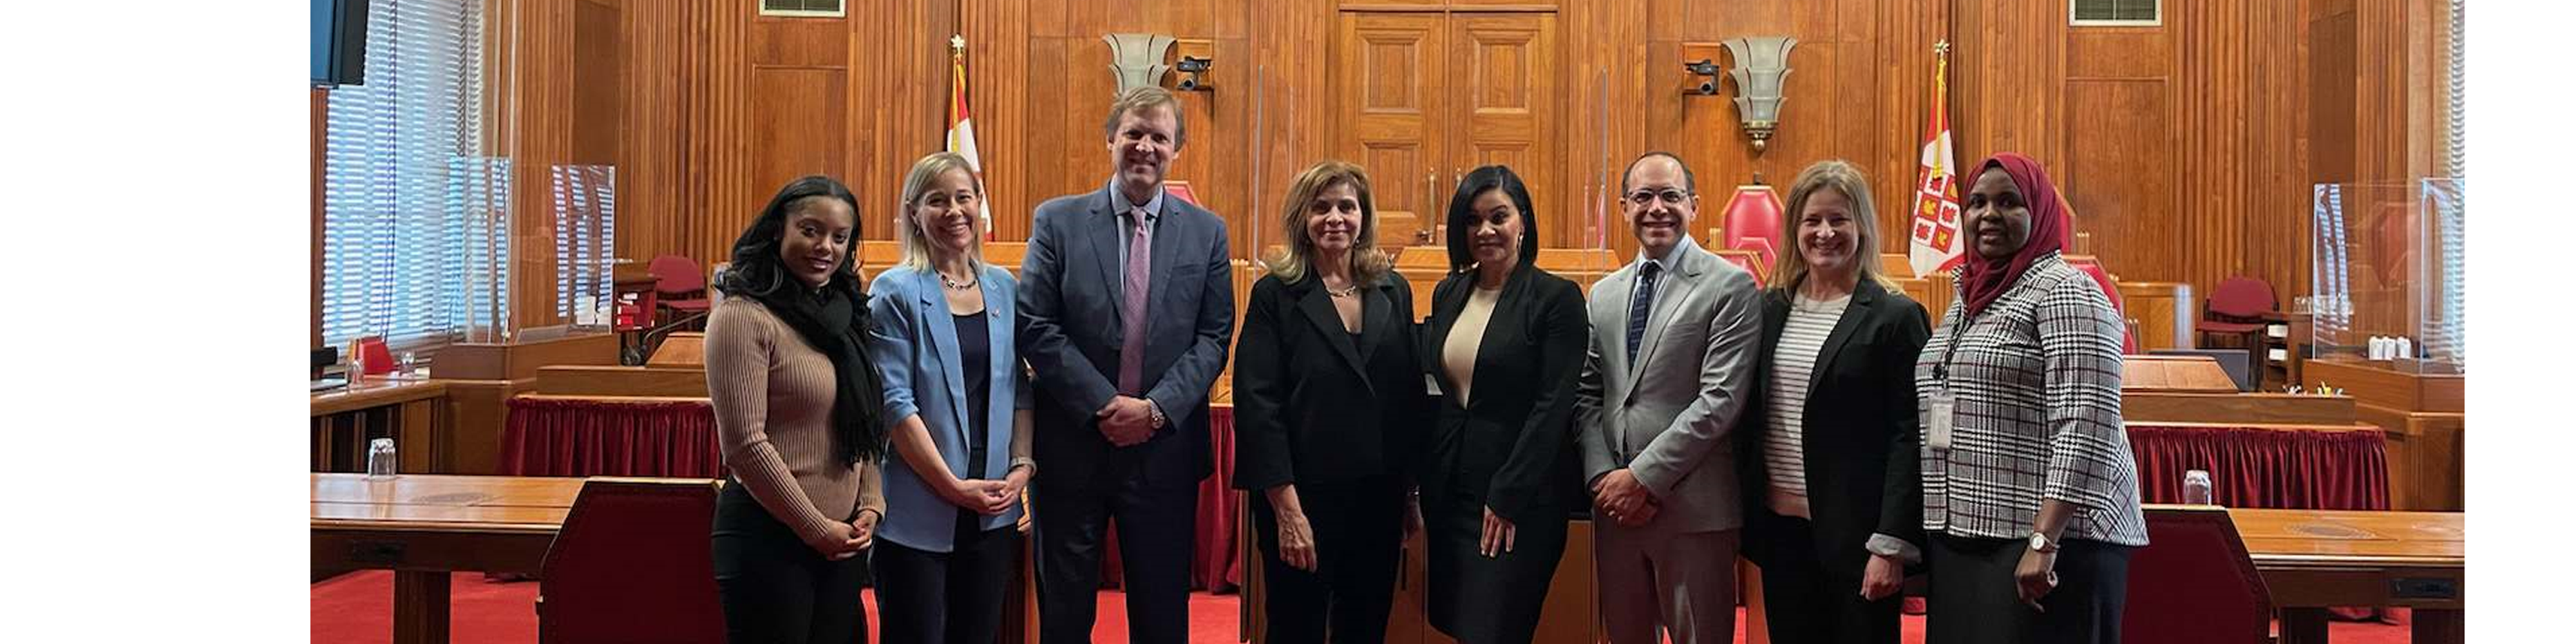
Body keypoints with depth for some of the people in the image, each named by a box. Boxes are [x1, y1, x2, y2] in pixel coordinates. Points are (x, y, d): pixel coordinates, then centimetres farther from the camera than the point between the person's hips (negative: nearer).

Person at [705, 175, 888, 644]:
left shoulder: (843, 315, 10)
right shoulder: (744, 317, -12)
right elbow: (745, 445, -16)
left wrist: (870, 506, 1)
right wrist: (816, 528, -12)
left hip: (843, 540, 7)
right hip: (770, 536, -7)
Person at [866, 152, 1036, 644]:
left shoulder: (1004, 288, 10)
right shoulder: (896, 292, -5)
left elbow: (1018, 387, 12)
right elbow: (895, 401, -11)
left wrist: (1022, 465, -2)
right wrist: (953, 486, -15)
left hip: (992, 510, 5)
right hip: (919, 509, -5)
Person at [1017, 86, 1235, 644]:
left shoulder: (1207, 232, 5)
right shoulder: (1058, 221, 1)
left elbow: (1213, 337, 1)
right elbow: (1036, 327, -6)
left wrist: (1158, 408, -13)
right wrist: (1104, 404, -13)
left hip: (1165, 448, 1)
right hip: (1072, 446, -1)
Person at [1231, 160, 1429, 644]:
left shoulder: (1394, 291, 8)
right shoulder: (1276, 294, -5)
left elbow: (1412, 397, 12)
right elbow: (1257, 404, -10)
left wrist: (1413, 492, 8)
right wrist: (1287, 509, -16)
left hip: (1380, 496, 4)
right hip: (1304, 495, -4)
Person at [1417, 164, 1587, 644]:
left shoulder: (1556, 298, -8)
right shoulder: (1448, 294, 10)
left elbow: (1554, 406, -13)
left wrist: (1507, 497, -16)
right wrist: (1422, 487, 8)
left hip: (1522, 497, -6)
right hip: (1451, 491, 6)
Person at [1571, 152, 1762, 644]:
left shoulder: (1730, 287, -5)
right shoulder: (1604, 293, 14)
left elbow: (1720, 400, -13)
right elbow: (1587, 396, 11)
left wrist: (1642, 478, -14)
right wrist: (1603, 477, -5)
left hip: (1692, 510, -5)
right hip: (1615, 506, 6)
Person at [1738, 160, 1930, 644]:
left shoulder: (1895, 317, -6)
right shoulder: (1771, 310, 8)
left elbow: (1908, 439, -9)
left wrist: (1892, 546, -14)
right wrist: (1742, 519, 7)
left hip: (1854, 532, -5)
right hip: (1779, 526, 5)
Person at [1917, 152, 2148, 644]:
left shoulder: (2065, 293, -9)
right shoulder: (1968, 298, 16)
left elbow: (2084, 429, -17)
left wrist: (2044, 542, -22)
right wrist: (1931, 535, 18)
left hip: (2049, 537, -7)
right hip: (1960, 537, 7)